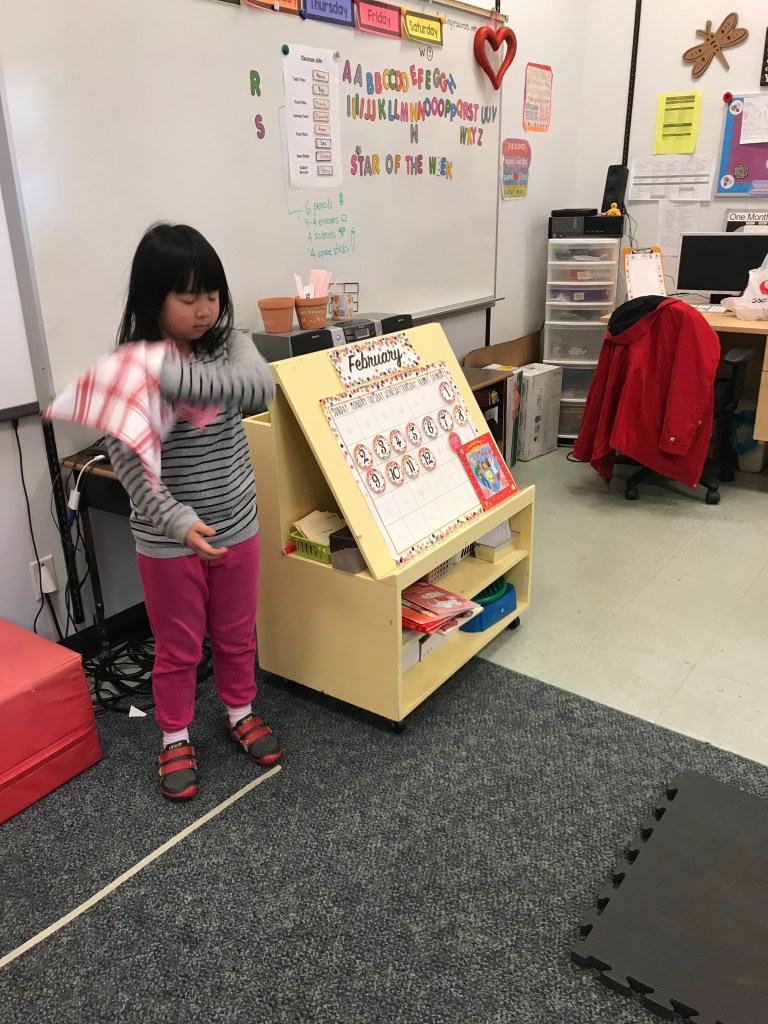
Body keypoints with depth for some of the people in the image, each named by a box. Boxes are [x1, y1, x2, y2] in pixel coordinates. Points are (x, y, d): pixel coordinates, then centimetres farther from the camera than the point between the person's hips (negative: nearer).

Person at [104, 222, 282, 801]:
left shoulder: (230, 344, -5)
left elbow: (260, 386, -27)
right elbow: (130, 461, -17)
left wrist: (173, 375, -38)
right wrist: (179, 520, -30)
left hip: (237, 525, 3)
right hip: (167, 538, -3)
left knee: (237, 633, 21)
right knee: (178, 646, 14)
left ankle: (241, 711, 45)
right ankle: (176, 736, 36)